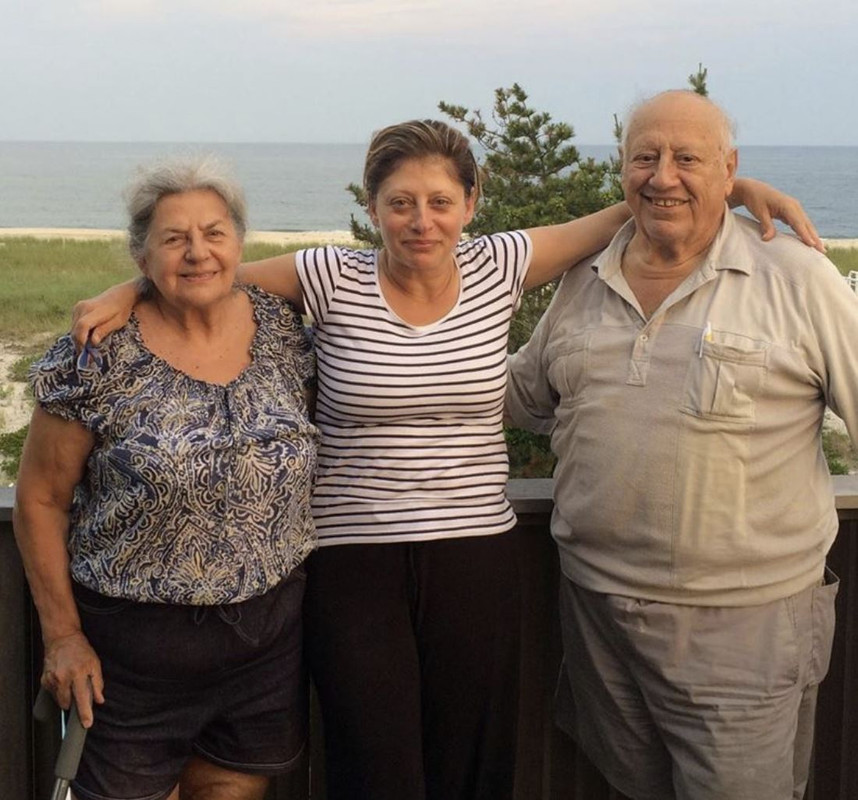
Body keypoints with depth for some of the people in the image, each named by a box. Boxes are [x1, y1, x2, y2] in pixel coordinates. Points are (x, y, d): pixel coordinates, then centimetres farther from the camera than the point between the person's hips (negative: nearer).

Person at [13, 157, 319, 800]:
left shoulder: (285, 329, -1)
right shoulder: (98, 359, -12)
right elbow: (41, 499, -6)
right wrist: (62, 634, -7)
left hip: (272, 626, 3)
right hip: (137, 641, -3)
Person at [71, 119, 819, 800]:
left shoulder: (497, 268, 0)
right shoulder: (333, 279, -5)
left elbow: (625, 214, 7)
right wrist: (125, 294, -9)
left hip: (476, 556, 2)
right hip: (354, 558, -2)